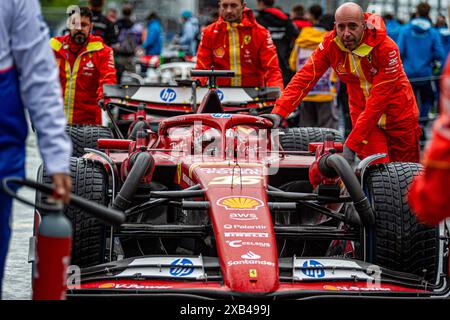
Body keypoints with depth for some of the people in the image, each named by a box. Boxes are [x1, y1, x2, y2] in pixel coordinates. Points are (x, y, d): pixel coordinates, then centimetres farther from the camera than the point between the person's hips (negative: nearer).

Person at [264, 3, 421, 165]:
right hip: (364, 116, 2)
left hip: (398, 117, -2)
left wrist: (352, 143, -32)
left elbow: (378, 99, -29)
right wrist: (279, 112, -33)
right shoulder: (330, 44, -15)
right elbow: (304, 77, -18)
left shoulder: (386, 48, -27)